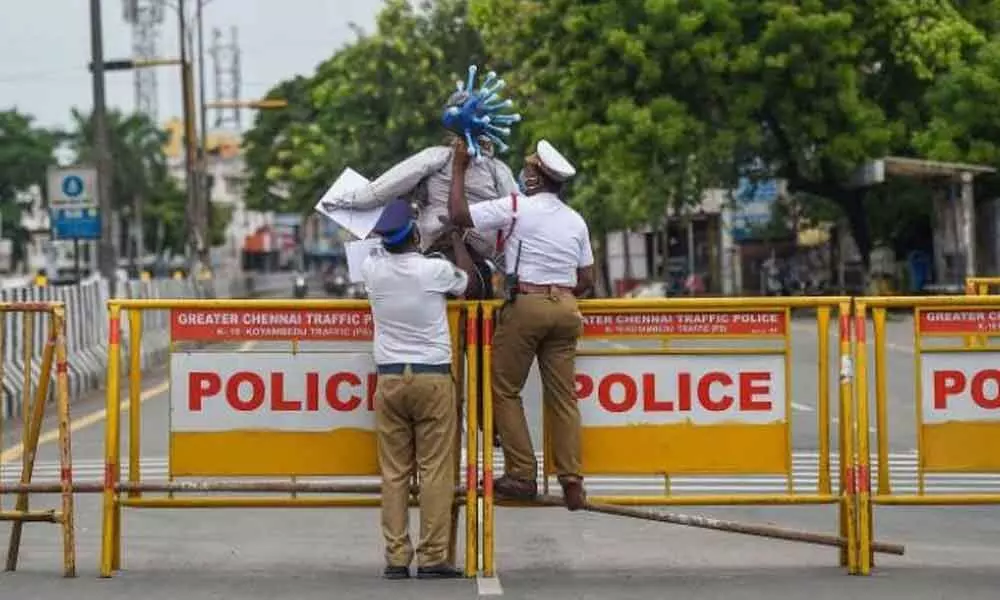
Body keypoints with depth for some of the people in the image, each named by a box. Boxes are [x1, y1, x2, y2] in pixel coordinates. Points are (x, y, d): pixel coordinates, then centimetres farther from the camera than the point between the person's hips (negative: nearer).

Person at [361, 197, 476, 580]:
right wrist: (456, 238, 26)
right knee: (435, 472, 0)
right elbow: (466, 280, 14)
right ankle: (433, 558, -2)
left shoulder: (373, 271, -1)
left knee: (394, 473, 5)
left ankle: (396, 558, 2)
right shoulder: (436, 270, -9)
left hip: (389, 379, 3)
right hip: (433, 378, -3)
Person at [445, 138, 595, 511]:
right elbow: (587, 280, 16)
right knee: (563, 396, 5)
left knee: (505, 390, 4)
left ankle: (522, 475, -2)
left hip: (527, 303, -5)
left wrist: (459, 169, 6)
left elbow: (458, 214, -5)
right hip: (566, 306, 5)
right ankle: (572, 482, 0)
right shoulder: (576, 221, 14)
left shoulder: (517, 208, -5)